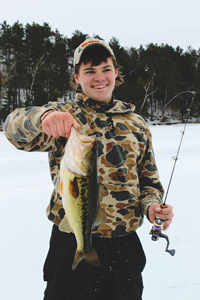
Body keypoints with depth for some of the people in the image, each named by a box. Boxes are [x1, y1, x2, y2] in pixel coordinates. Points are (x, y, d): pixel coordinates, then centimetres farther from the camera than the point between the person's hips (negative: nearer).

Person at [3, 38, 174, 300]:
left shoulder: (136, 123, 9)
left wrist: (152, 205, -6)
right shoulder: (64, 118, -3)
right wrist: (44, 116, -45)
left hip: (125, 245, 4)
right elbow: (15, 129, -23)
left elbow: (148, 179, 15)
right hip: (72, 245, -3)